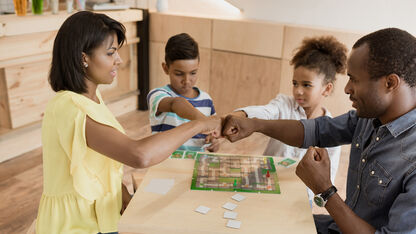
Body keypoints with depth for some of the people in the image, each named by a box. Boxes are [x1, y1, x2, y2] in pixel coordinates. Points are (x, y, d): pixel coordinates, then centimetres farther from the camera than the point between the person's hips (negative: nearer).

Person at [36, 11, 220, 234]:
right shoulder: (69, 107, -26)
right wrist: (198, 125, -27)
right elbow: (139, 155, -38)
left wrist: (128, 201, -5)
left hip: (102, 212, 8)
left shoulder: (91, 97, 4)